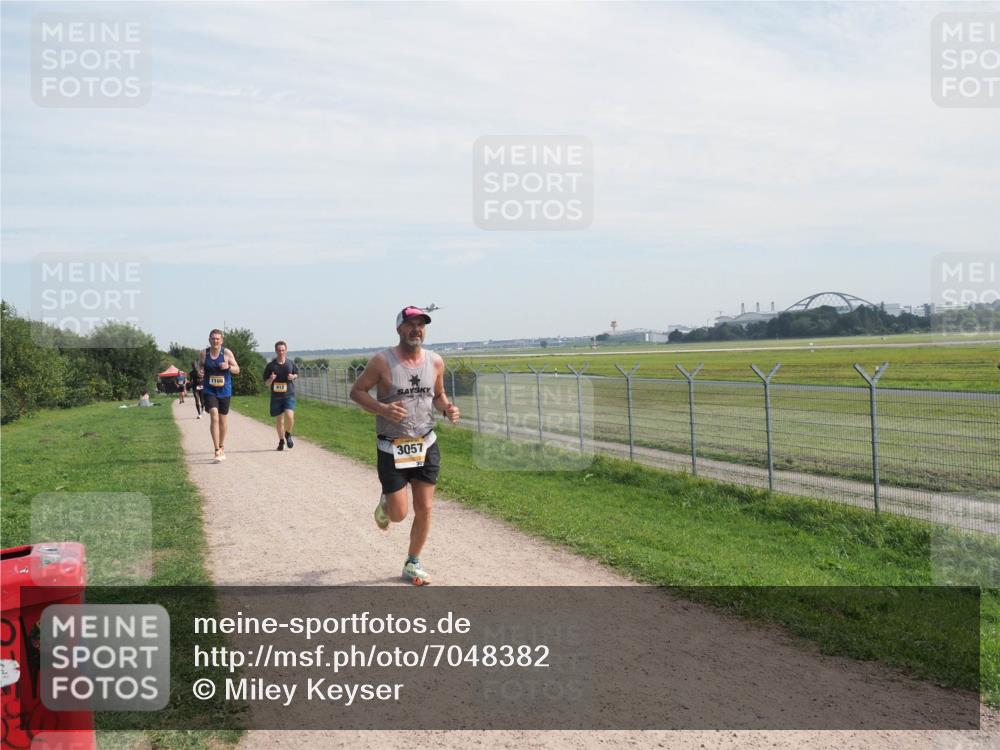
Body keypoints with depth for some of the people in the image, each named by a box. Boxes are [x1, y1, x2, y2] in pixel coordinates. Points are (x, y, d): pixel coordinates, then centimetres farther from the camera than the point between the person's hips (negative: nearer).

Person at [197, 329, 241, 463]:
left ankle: (222, 448, 33)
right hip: (209, 391, -1)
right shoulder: (203, 354, 0)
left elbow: (237, 370, 0)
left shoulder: (227, 353, -3)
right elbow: (199, 367, 14)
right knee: (214, 416, -18)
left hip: (224, 391, 1)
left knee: (223, 420, 12)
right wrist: (199, 372, -9)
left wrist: (228, 367, -21)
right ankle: (217, 451, -20)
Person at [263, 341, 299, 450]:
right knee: (279, 419, 8)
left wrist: (293, 377, -4)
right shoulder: (270, 365, -1)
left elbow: (296, 373, 19)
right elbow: (267, 383, 4)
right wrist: (271, 379, -18)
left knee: (289, 415, -19)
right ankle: (281, 441, 28)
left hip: (289, 395, -1)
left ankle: (288, 434, 10)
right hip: (276, 396, 1)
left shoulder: (291, 364, 1)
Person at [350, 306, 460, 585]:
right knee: (399, 514, -2)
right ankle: (385, 502, 36)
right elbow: (356, 391, -4)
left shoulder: (435, 362, 0)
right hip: (392, 449, -3)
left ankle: (412, 564, 24)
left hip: (426, 446, 4)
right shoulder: (382, 361, -12)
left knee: (424, 509, 5)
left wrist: (447, 408, -7)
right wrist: (382, 409, -21)